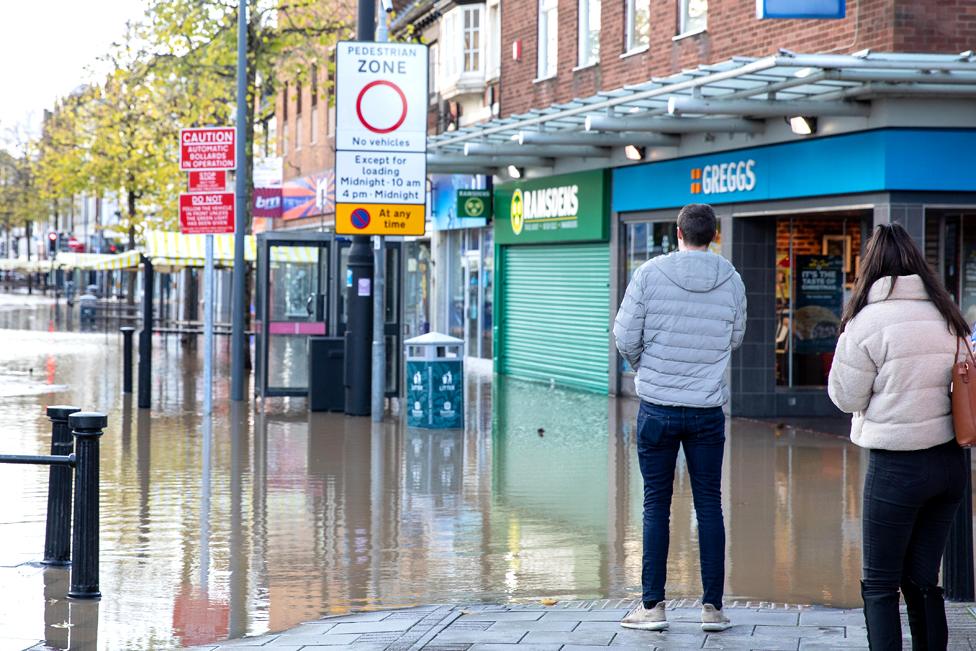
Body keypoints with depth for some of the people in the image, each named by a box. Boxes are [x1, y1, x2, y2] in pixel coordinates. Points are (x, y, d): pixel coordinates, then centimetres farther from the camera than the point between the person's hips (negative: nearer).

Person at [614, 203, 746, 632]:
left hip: (657, 407, -1)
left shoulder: (650, 274, -8)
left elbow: (625, 336, -5)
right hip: (708, 408, 2)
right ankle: (713, 608, 10)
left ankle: (652, 605, 7)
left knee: (656, 505, 5)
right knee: (709, 504, 8)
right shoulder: (731, 281, 0)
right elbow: (734, 339, 11)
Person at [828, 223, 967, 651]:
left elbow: (845, 396, -4)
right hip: (949, 463, 6)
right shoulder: (947, 317, 7)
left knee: (879, 584, 3)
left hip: (896, 466, -6)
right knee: (922, 581, 14)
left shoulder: (868, 321, -11)